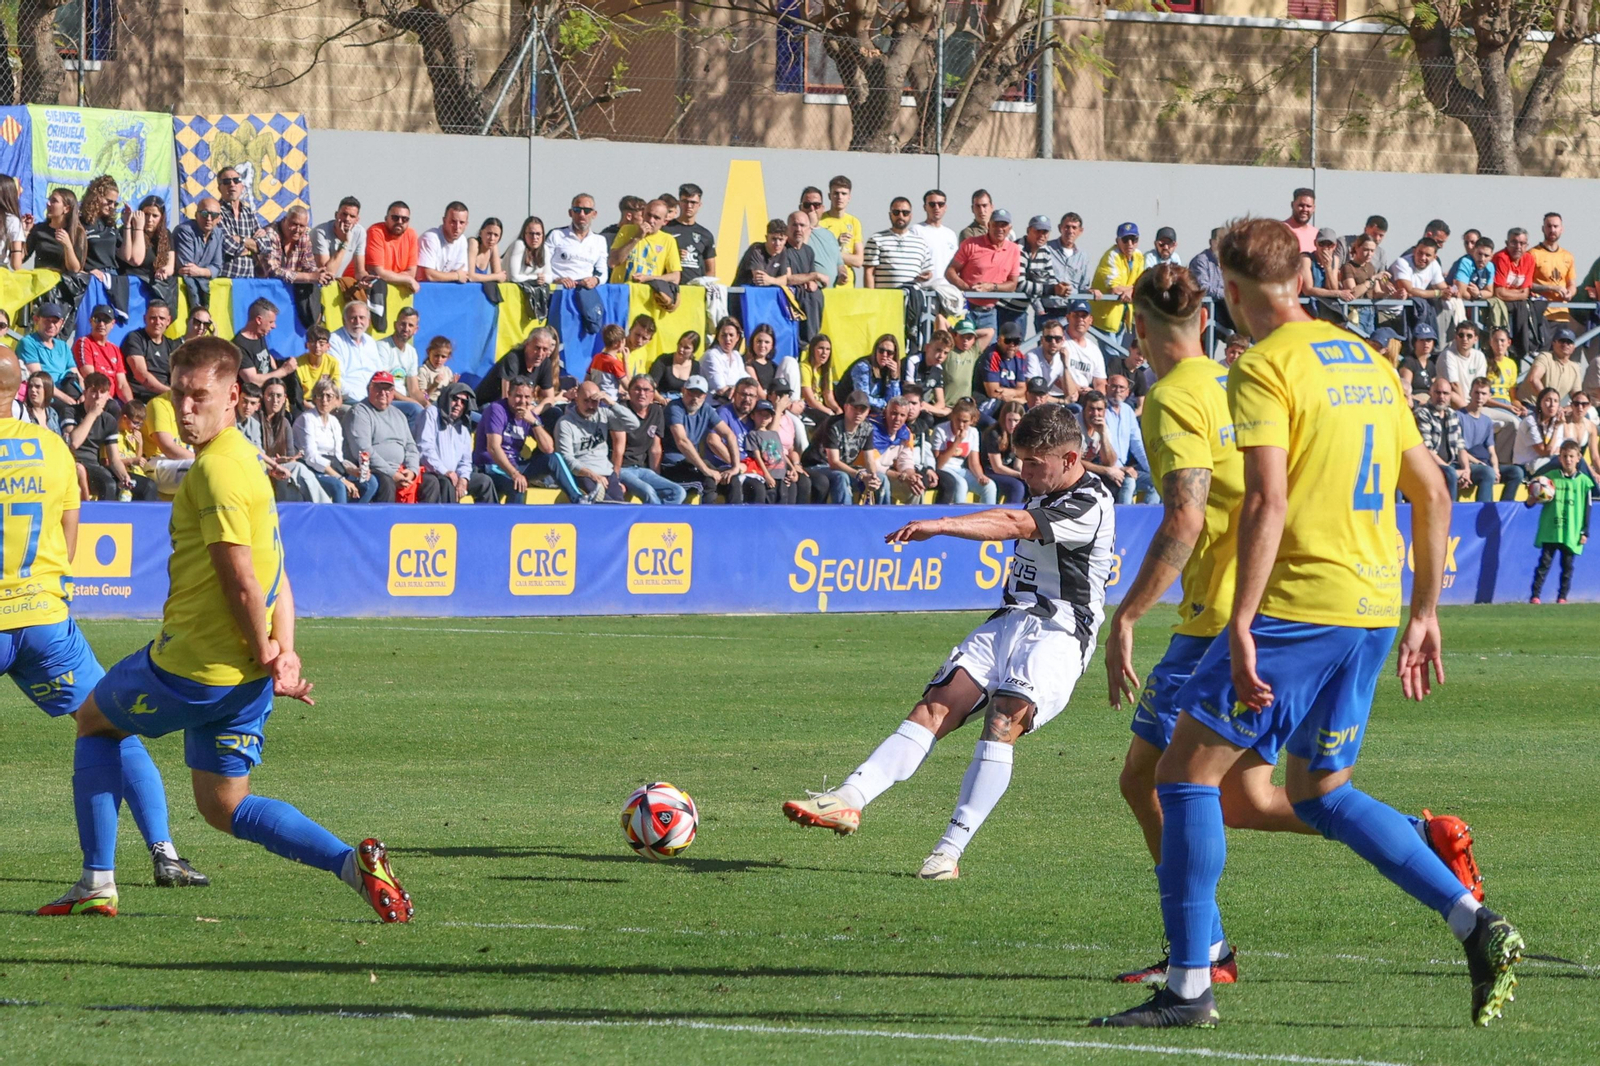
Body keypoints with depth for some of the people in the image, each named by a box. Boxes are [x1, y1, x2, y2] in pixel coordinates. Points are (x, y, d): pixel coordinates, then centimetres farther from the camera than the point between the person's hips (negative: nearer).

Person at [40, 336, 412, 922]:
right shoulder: (245, 459, 13)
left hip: (190, 666, -8)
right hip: (242, 678, 8)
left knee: (93, 719, 18)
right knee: (225, 807, 13)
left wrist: (262, 653, -10)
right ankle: (352, 862, -4)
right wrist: (283, 655, 7)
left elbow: (241, 580, -22)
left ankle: (96, 882, 17)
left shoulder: (215, 469, -19)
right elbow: (276, 576, 15)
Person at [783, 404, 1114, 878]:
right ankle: (849, 799, -27)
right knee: (935, 708, -12)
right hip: (1008, 621, 7)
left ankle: (951, 850, -30)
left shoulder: (1089, 505, -12)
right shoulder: (1041, 492, 16)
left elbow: (1013, 525, -25)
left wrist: (940, 525, -33)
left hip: (1058, 634, -7)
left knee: (1003, 723, -28)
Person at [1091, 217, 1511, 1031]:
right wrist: (1423, 612, 23)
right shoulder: (1369, 362, 16)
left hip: (1298, 605, -8)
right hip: (1372, 612, 8)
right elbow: (1431, 492, 18)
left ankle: (1190, 986, -2)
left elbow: (1267, 503, -19)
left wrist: (1240, 626, -21)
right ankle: (1477, 927, 6)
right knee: (1320, 795, 19)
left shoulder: (1265, 368, -8)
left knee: (1187, 774, 0)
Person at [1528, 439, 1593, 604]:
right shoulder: (1550, 477, 3)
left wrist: (1585, 532, 2)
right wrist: (1532, 499, -14)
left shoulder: (1584, 481, 1)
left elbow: (1587, 509, 5)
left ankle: (1562, 596, 14)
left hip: (1572, 534, 0)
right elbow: (1531, 501, 9)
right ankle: (1535, 595, 0)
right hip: (1550, 530, 0)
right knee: (1544, 562, -2)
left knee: (1567, 566, 5)